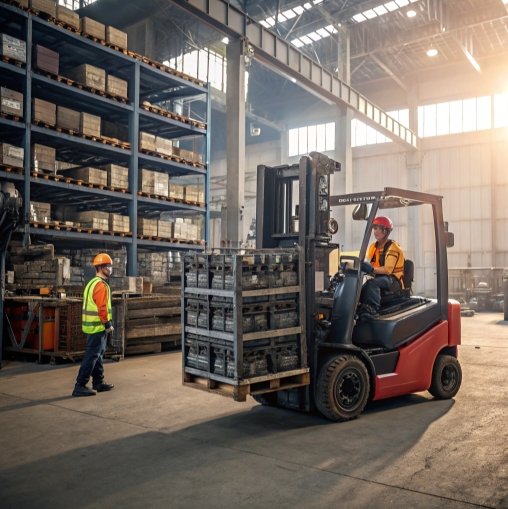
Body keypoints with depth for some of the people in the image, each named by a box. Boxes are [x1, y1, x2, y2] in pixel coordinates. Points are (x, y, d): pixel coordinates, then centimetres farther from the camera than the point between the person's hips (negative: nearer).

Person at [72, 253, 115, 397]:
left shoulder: (92, 283, 15)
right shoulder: (101, 285, -17)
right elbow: (102, 308, -23)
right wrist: (108, 324, -16)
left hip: (92, 326, 10)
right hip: (98, 327, -10)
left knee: (97, 355, 16)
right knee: (92, 356, -7)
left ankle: (99, 383, 24)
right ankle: (80, 386, -5)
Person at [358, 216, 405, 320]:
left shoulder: (393, 248, -11)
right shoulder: (373, 246, 12)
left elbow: (387, 270, -22)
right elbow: (368, 264, 5)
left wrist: (372, 269, -39)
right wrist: (362, 266, -19)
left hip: (393, 281, -6)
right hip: (378, 278, 7)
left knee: (372, 283, -38)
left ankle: (371, 309, -48)